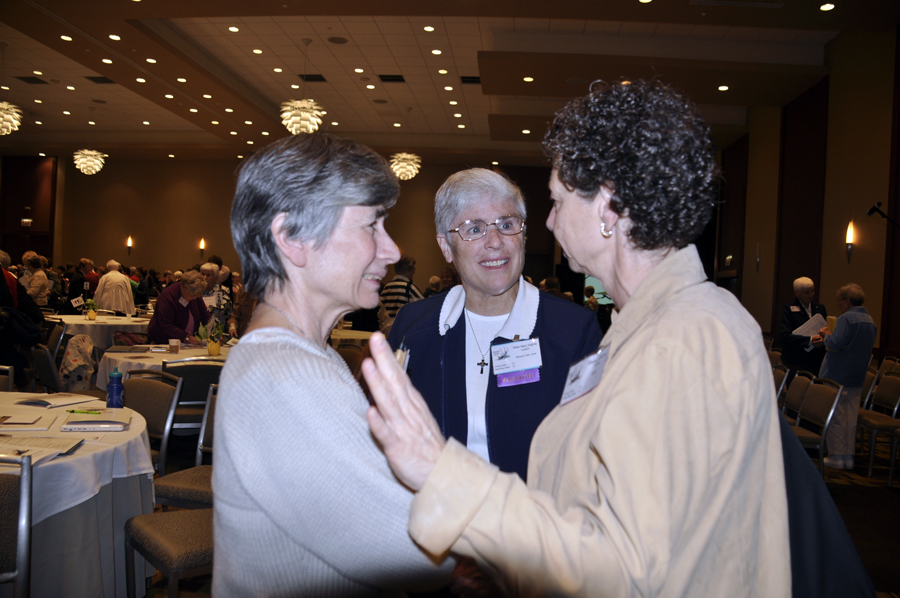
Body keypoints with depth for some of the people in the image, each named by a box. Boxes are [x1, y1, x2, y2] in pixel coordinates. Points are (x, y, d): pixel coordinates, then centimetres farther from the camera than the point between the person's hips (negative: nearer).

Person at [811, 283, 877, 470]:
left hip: (837, 376, -7)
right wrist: (826, 341, 14)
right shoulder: (870, 321, 11)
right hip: (857, 377, 7)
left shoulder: (846, 318, -16)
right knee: (851, 417, 11)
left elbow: (835, 345, -23)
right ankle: (848, 457, 16)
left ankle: (836, 456, 6)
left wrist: (825, 336, -3)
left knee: (836, 417, 1)